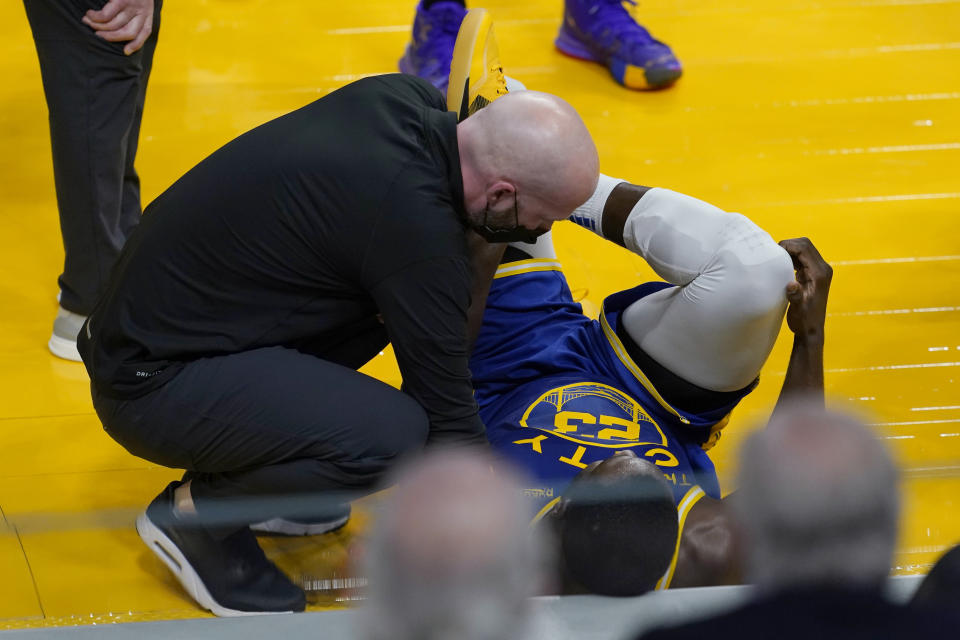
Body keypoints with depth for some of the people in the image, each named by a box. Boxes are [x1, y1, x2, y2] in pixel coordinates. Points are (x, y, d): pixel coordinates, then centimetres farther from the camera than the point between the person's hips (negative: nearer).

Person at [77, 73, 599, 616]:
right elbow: (447, 416, -16)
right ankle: (194, 512, -2)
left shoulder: (403, 97, -3)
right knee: (389, 436, -26)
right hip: (153, 383, -10)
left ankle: (255, 468, 15)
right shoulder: (417, 225, -26)